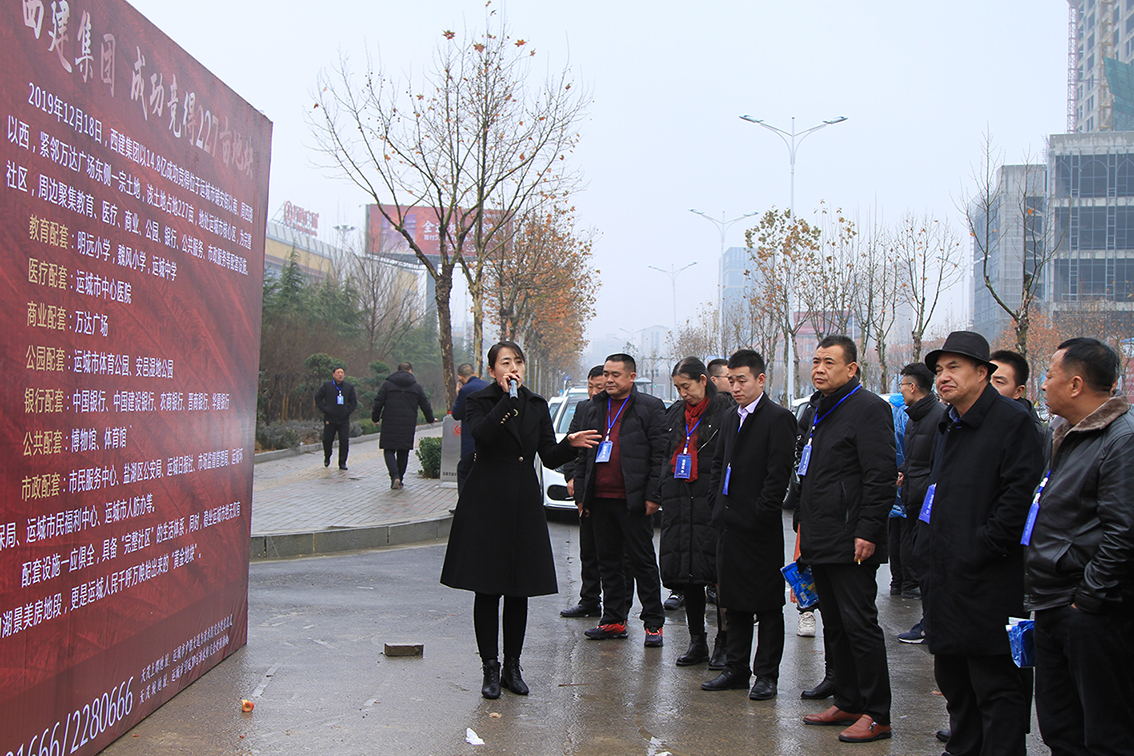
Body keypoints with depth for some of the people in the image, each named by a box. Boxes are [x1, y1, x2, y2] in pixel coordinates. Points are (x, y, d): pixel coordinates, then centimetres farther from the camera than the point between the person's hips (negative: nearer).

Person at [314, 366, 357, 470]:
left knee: (344, 441, -7)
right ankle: (327, 458, 29)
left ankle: (342, 462, 1)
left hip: (344, 420, 1)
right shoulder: (326, 386, 3)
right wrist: (324, 410, -4)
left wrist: (348, 411, -1)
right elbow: (318, 398, 7)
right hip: (330, 419, -1)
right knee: (327, 440, 2)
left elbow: (354, 402, 13)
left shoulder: (349, 387, 8)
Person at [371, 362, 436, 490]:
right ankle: (399, 479, 15)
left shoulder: (387, 384, 2)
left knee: (389, 450, 2)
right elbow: (425, 405, 11)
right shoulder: (417, 386, 6)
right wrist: (430, 419, 27)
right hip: (408, 425, 1)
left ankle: (394, 475, -19)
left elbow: (378, 403, 0)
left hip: (390, 425, -1)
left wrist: (375, 418, 14)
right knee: (403, 452, 13)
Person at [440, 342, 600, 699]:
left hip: (525, 505, 4)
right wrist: (508, 398, -20)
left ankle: (512, 667, 19)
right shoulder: (480, 401, -1)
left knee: (519, 591, 7)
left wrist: (569, 444, -11)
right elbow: (482, 433, -23)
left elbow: (550, 457, 8)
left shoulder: (536, 405, 11)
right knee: (487, 590, 0)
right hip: (486, 505, -3)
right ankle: (491, 669, 10)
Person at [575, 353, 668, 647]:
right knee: (608, 562, 12)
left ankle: (653, 623, 10)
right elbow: (583, 453, 19)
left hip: (633, 499, -6)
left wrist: (652, 496, -12)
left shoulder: (650, 407, -3)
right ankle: (614, 620, 22)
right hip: (600, 499, 6)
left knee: (642, 562, 1)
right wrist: (581, 491, 12)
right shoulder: (596, 407, 15)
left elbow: (660, 455, -6)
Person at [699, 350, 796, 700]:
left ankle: (766, 675, 11)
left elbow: (779, 474, -15)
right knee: (734, 600, 15)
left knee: (766, 603, 3)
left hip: (759, 527, -8)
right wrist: (719, 503, 11)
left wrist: (761, 514, -17)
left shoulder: (778, 418, -10)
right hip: (730, 524, 8)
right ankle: (736, 668, 24)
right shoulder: (730, 416, 14)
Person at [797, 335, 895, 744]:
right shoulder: (818, 410, 18)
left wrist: (867, 533, -21)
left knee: (859, 625, -5)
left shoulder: (868, 408, -11)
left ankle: (876, 715, 2)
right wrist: (806, 528, 20)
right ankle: (847, 703, 25)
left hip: (850, 541, -9)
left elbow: (882, 476, -17)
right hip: (821, 541, 9)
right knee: (835, 626, 15)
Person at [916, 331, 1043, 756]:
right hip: (945, 580, 9)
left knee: (997, 685, -2)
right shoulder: (948, 427, 17)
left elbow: (1019, 496, -18)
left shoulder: (1013, 421, -10)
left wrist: (983, 548, -18)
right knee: (953, 679, 18)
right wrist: (926, 548, 16)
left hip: (987, 584, -9)